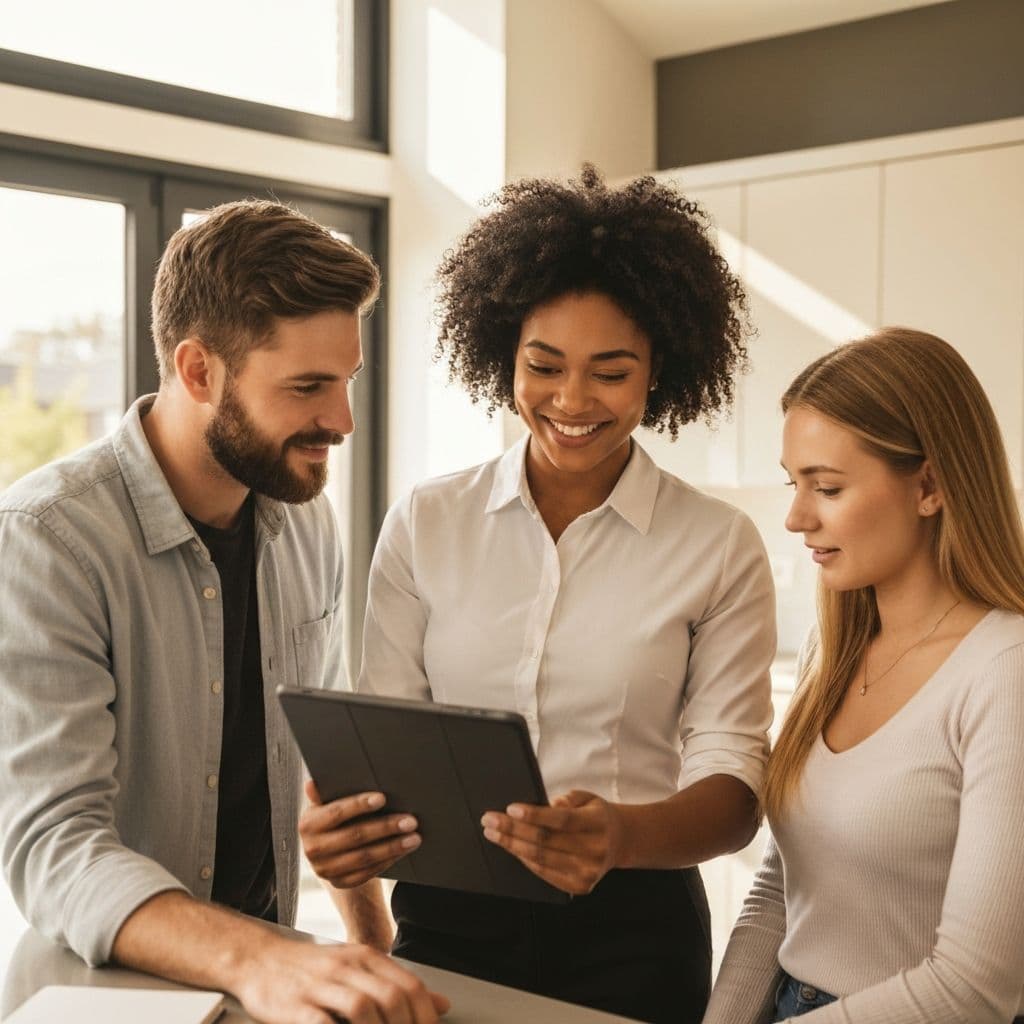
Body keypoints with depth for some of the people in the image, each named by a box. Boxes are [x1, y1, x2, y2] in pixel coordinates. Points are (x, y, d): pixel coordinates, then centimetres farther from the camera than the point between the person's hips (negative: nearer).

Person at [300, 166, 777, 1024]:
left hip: (631, 930, -1)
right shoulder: (423, 526, -1)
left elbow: (731, 784, -9)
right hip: (444, 921, 2)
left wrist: (623, 834, -29)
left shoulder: (720, 549, -6)